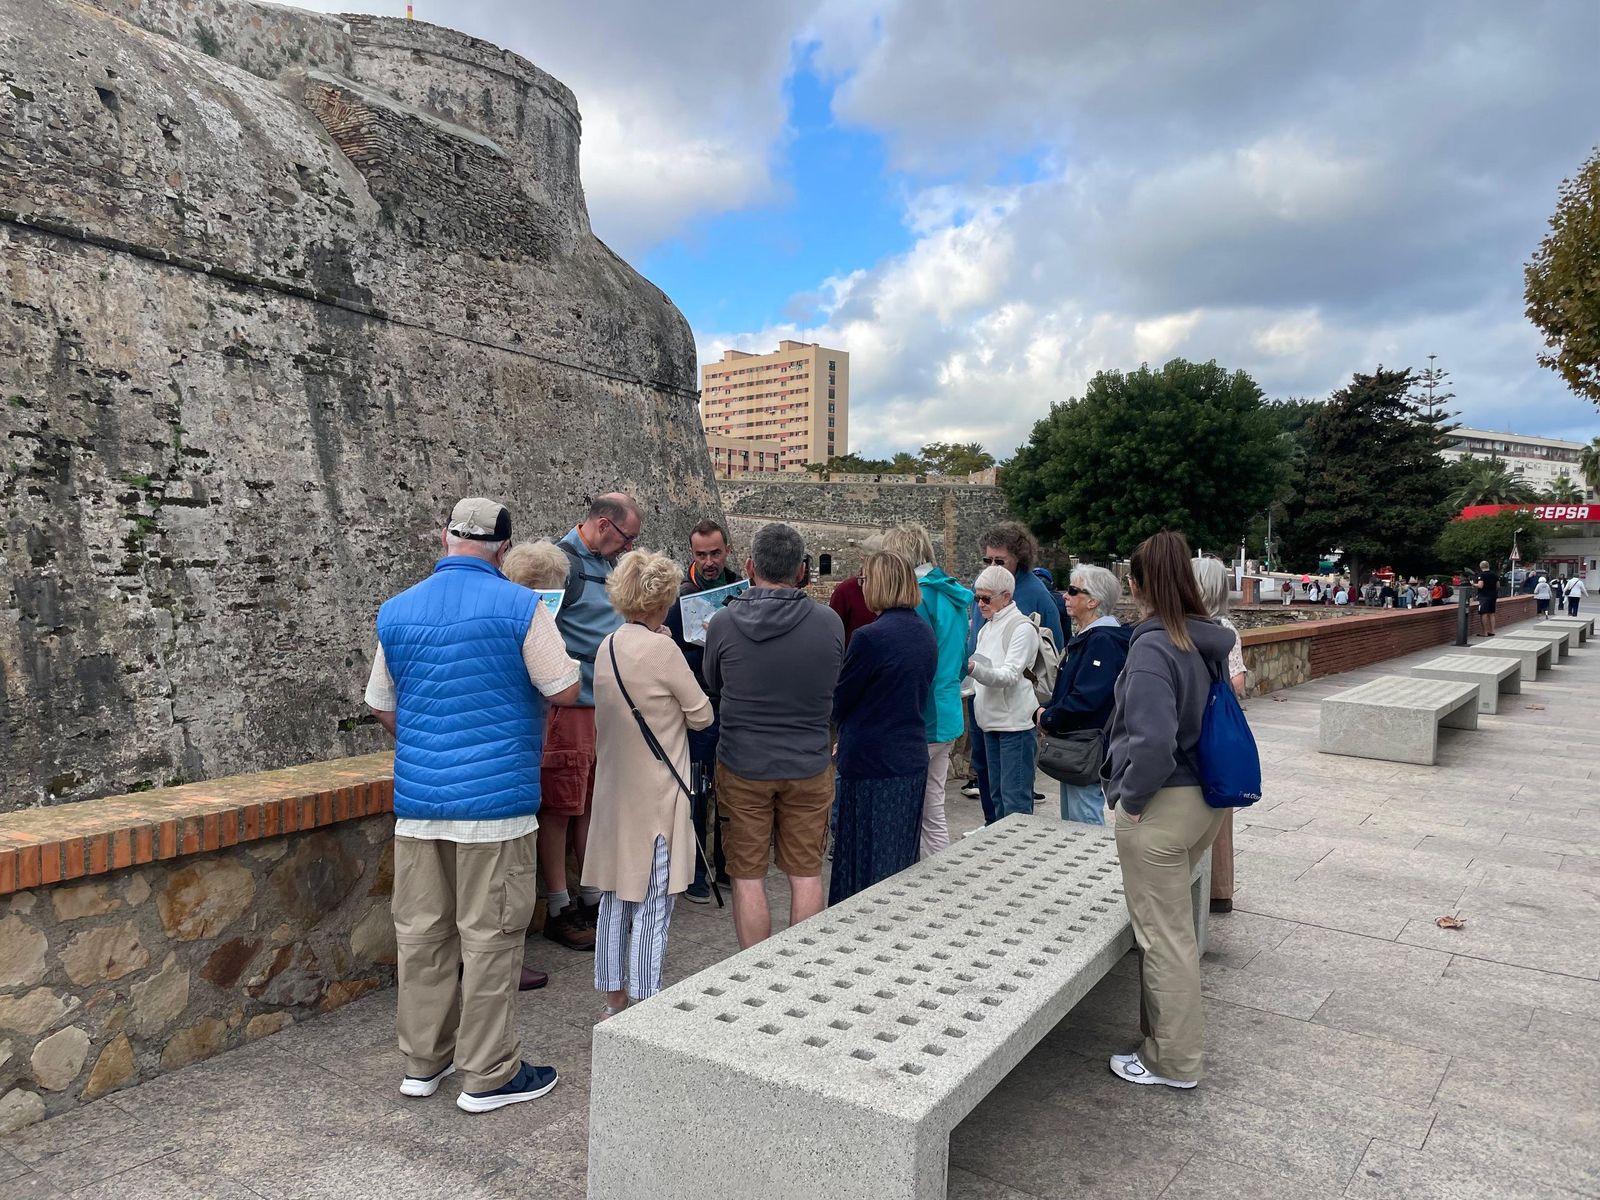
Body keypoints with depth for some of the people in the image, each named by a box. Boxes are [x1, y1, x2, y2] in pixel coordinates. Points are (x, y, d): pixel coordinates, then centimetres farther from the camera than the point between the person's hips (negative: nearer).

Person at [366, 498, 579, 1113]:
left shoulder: (396, 611, 6)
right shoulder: (519, 607, -11)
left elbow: (382, 707, 13)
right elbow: (564, 691, -8)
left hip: (416, 795, 5)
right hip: (494, 796, -5)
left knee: (421, 929, 14)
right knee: (489, 934, 4)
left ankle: (423, 1061, 28)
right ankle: (487, 1074, 14)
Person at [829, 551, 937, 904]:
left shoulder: (869, 637, -18)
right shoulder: (927, 634, 6)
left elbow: (838, 703, -8)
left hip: (871, 764, -8)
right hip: (913, 760, 8)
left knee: (867, 863, 3)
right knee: (902, 859, 18)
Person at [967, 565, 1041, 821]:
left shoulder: (1022, 628, -10)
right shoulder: (987, 629, 16)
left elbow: (1009, 675, -20)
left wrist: (974, 668, -34)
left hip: (1015, 722, -9)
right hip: (992, 719, 9)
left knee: (1015, 799, -7)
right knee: (997, 794, 15)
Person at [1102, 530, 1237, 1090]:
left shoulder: (1152, 646, -22)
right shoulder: (1209, 639, 3)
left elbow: (1154, 740, -32)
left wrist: (1130, 797, -16)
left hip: (1162, 807, -8)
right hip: (1207, 799, 9)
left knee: (1163, 934, 7)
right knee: (1174, 925, 23)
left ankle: (1173, 1062, 23)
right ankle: (1167, 1037, 40)